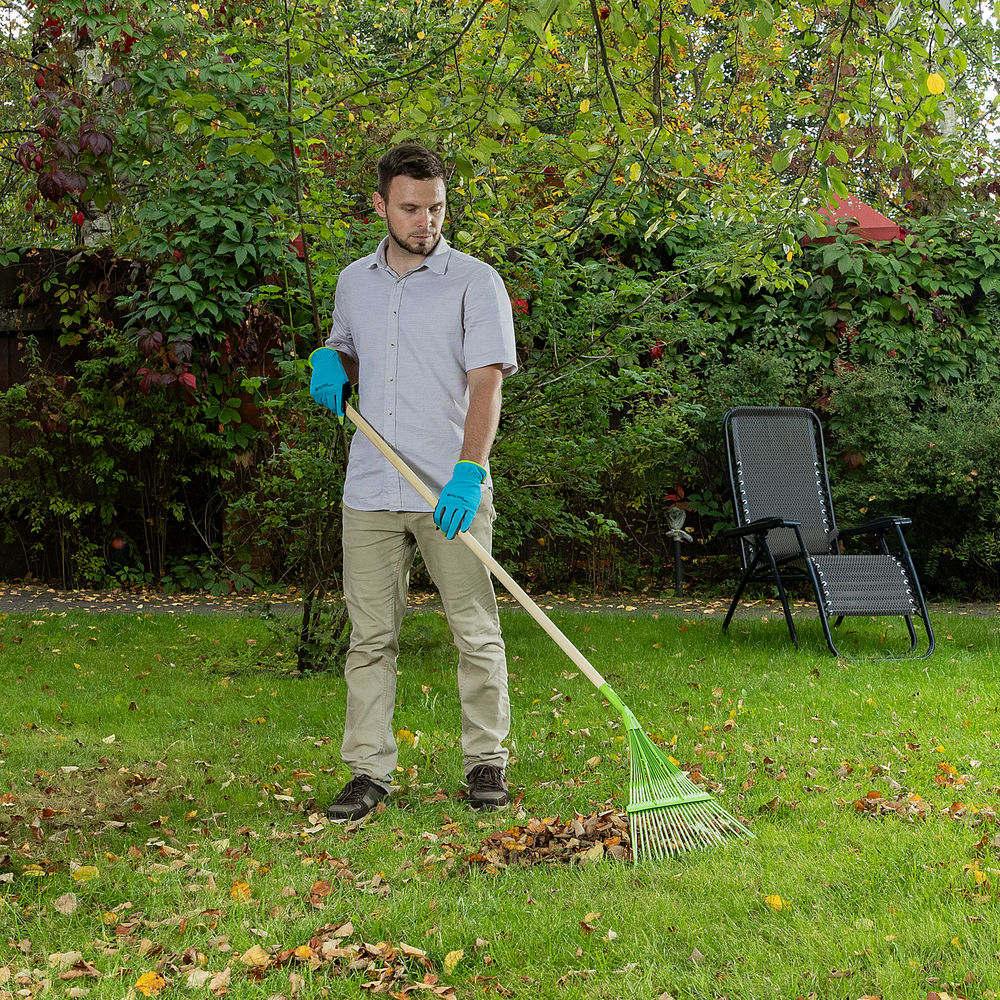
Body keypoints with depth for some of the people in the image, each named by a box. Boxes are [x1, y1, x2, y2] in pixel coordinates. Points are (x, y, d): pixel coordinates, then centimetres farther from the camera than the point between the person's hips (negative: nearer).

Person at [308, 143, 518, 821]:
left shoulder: (476, 282, -3)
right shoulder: (354, 282, 13)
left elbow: (487, 383, -12)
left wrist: (468, 471, -24)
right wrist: (331, 361, 6)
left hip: (454, 492, -4)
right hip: (370, 493, 4)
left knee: (476, 632, 1)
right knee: (371, 637, 4)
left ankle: (487, 762, 15)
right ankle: (370, 772, 10)